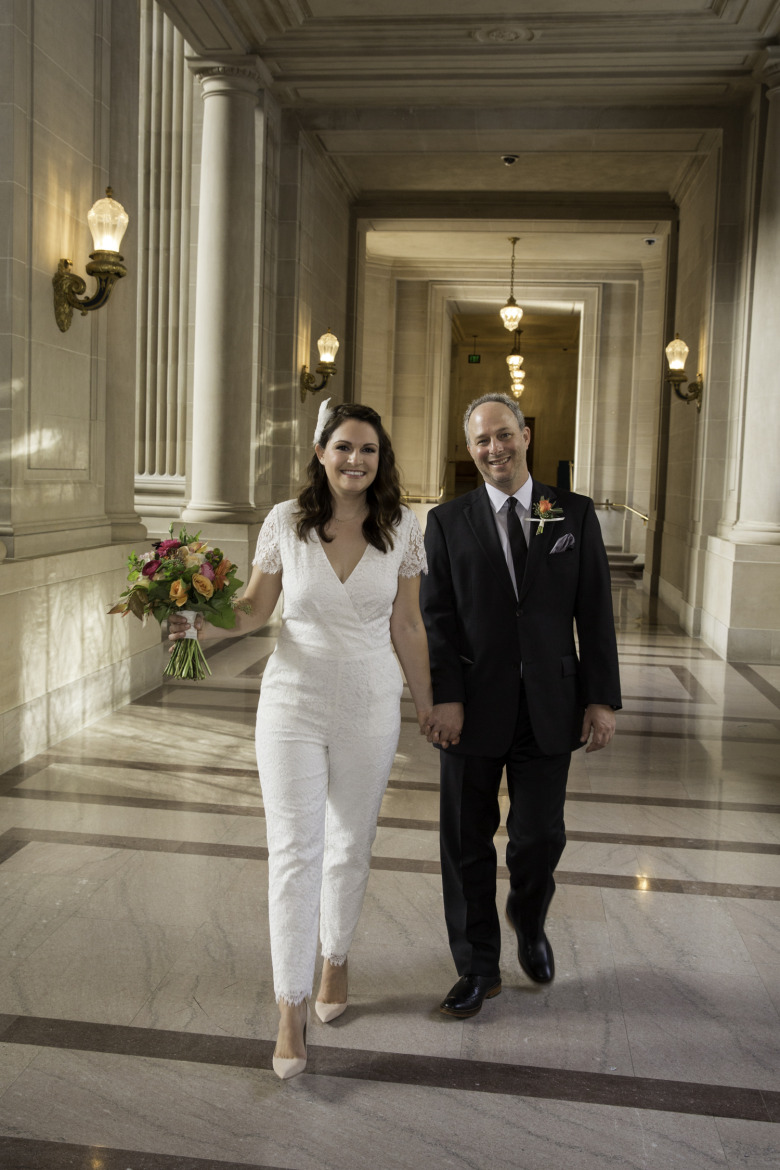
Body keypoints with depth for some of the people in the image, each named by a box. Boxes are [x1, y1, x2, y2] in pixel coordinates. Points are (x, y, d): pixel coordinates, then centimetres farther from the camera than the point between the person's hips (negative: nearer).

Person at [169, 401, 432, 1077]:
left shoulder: (402, 528, -3)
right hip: (294, 702, -1)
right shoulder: (286, 522, -5)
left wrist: (426, 704, 9)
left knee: (351, 848, 15)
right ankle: (291, 1008, 10)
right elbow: (256, 609, 3)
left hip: (370, 706, 1)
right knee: (294, 852, -2)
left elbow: (407, 626, 5)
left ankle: (336, 958, 40)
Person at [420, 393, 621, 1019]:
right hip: (474, 708, 0)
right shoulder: (448, 522, 2)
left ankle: (530, 926, 40)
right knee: (468, 842, 8)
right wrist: (445, 698, -12)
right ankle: (478, 967, 27)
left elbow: (595, 612, 2)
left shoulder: (575, 514, 4)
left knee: (540, 835, 7)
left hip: (549, 708, 1)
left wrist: (602, 698, -3)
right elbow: (437, 618, -2)